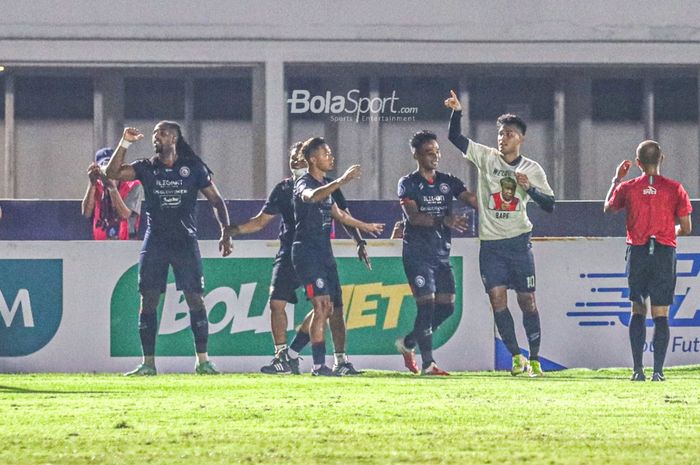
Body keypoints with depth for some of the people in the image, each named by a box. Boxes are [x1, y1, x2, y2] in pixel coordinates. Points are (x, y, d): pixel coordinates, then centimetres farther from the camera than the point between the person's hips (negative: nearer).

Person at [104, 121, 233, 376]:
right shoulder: (146, 168, 7)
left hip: (185, 242, -1)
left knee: (195, 300, -5)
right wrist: (124, 143, -12)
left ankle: (203, 360, 0)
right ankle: (148, 363, 2)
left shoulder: (193, 168, 3)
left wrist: (225, 233, -2)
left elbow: (216, 200, 6)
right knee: (148, 301, -2)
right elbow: (112, 173, -5)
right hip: (155, 242, 2)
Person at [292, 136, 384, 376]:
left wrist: (365, 226, 46)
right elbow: (312, 196, -36)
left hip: (325, 253, 9)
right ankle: (319, 365, -16)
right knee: (322, 305, -17)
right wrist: (342, 181, -46)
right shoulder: (304, 184, -10)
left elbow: (338, 214, 34)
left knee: (333, 307, 7)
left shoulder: (326, 185, 18)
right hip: (307, 252, -9)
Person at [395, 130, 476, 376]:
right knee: (427, 304, -12)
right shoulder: (408, 184, -2)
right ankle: (428, 363, -9)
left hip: (441, 253, 6)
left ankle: (408, 342, 22)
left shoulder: (448, 182, 13)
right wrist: (444, 220, -28)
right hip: (417, 252, -6)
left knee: (446, 306, 3)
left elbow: (472, 199, 1)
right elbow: (413, 216, -16)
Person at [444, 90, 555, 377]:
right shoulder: (487, 157, 4)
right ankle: (516, 357, -3)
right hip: (490, 243, 1)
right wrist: (457, 112, -17)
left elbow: (549, 205, 2)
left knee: (527, 300, 1)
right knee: (497, 297, -8)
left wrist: (529, 188, -13)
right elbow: (455, 137, 0)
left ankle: (534, 359, 8)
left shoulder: (532, 169, 4)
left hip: (518, 241, -1)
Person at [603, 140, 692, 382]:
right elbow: (686, 228, 0)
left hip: (637, 252, 1)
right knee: (660, 314, 1)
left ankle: (638, 369, 2)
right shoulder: (674, 188, -3)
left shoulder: (627, 187, 0)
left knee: (638, 311, 12)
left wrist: (617, 179, 28)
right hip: (665, 253, -1)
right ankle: (658, 371, -7)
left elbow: (607, 208, 20)